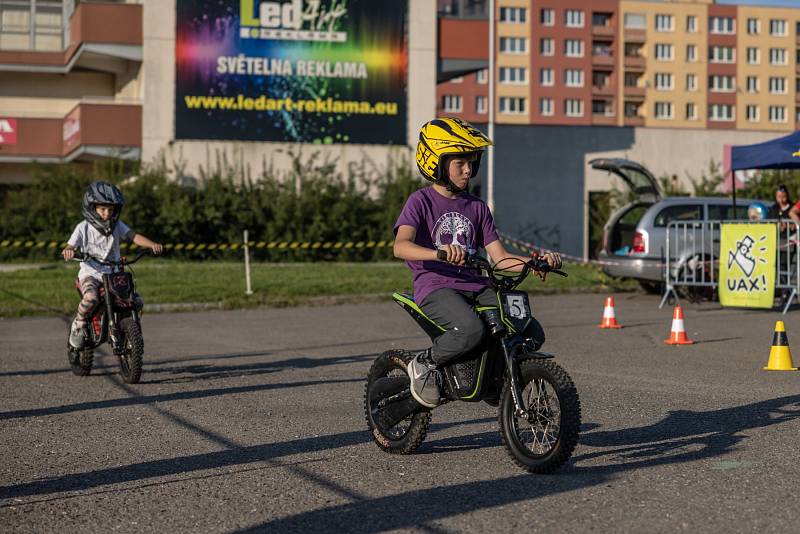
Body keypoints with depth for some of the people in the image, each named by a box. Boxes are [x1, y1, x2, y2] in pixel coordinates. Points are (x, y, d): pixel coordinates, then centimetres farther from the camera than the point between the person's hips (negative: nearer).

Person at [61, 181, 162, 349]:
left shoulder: (117, 225, 5)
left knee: (136, 302, -13)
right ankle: (78, 326, -8)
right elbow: (70, 246, -9)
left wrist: (152, 244, -24)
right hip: (90, 274, -3)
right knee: (90, 299, -36)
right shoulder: (83, 227, -2)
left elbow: (133, 236, -6)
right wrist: (68, 251, -35)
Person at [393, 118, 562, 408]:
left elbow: (499, 257, 13)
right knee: (471, 329, -37)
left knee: (532, 334, -12)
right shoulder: (421, 201, 0)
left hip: (476, 286, 6)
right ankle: (424, 364, -9)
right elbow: (401, 246, -18)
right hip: (436, 287, -6)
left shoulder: (477, 207, 18)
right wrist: (440, 253, -37)